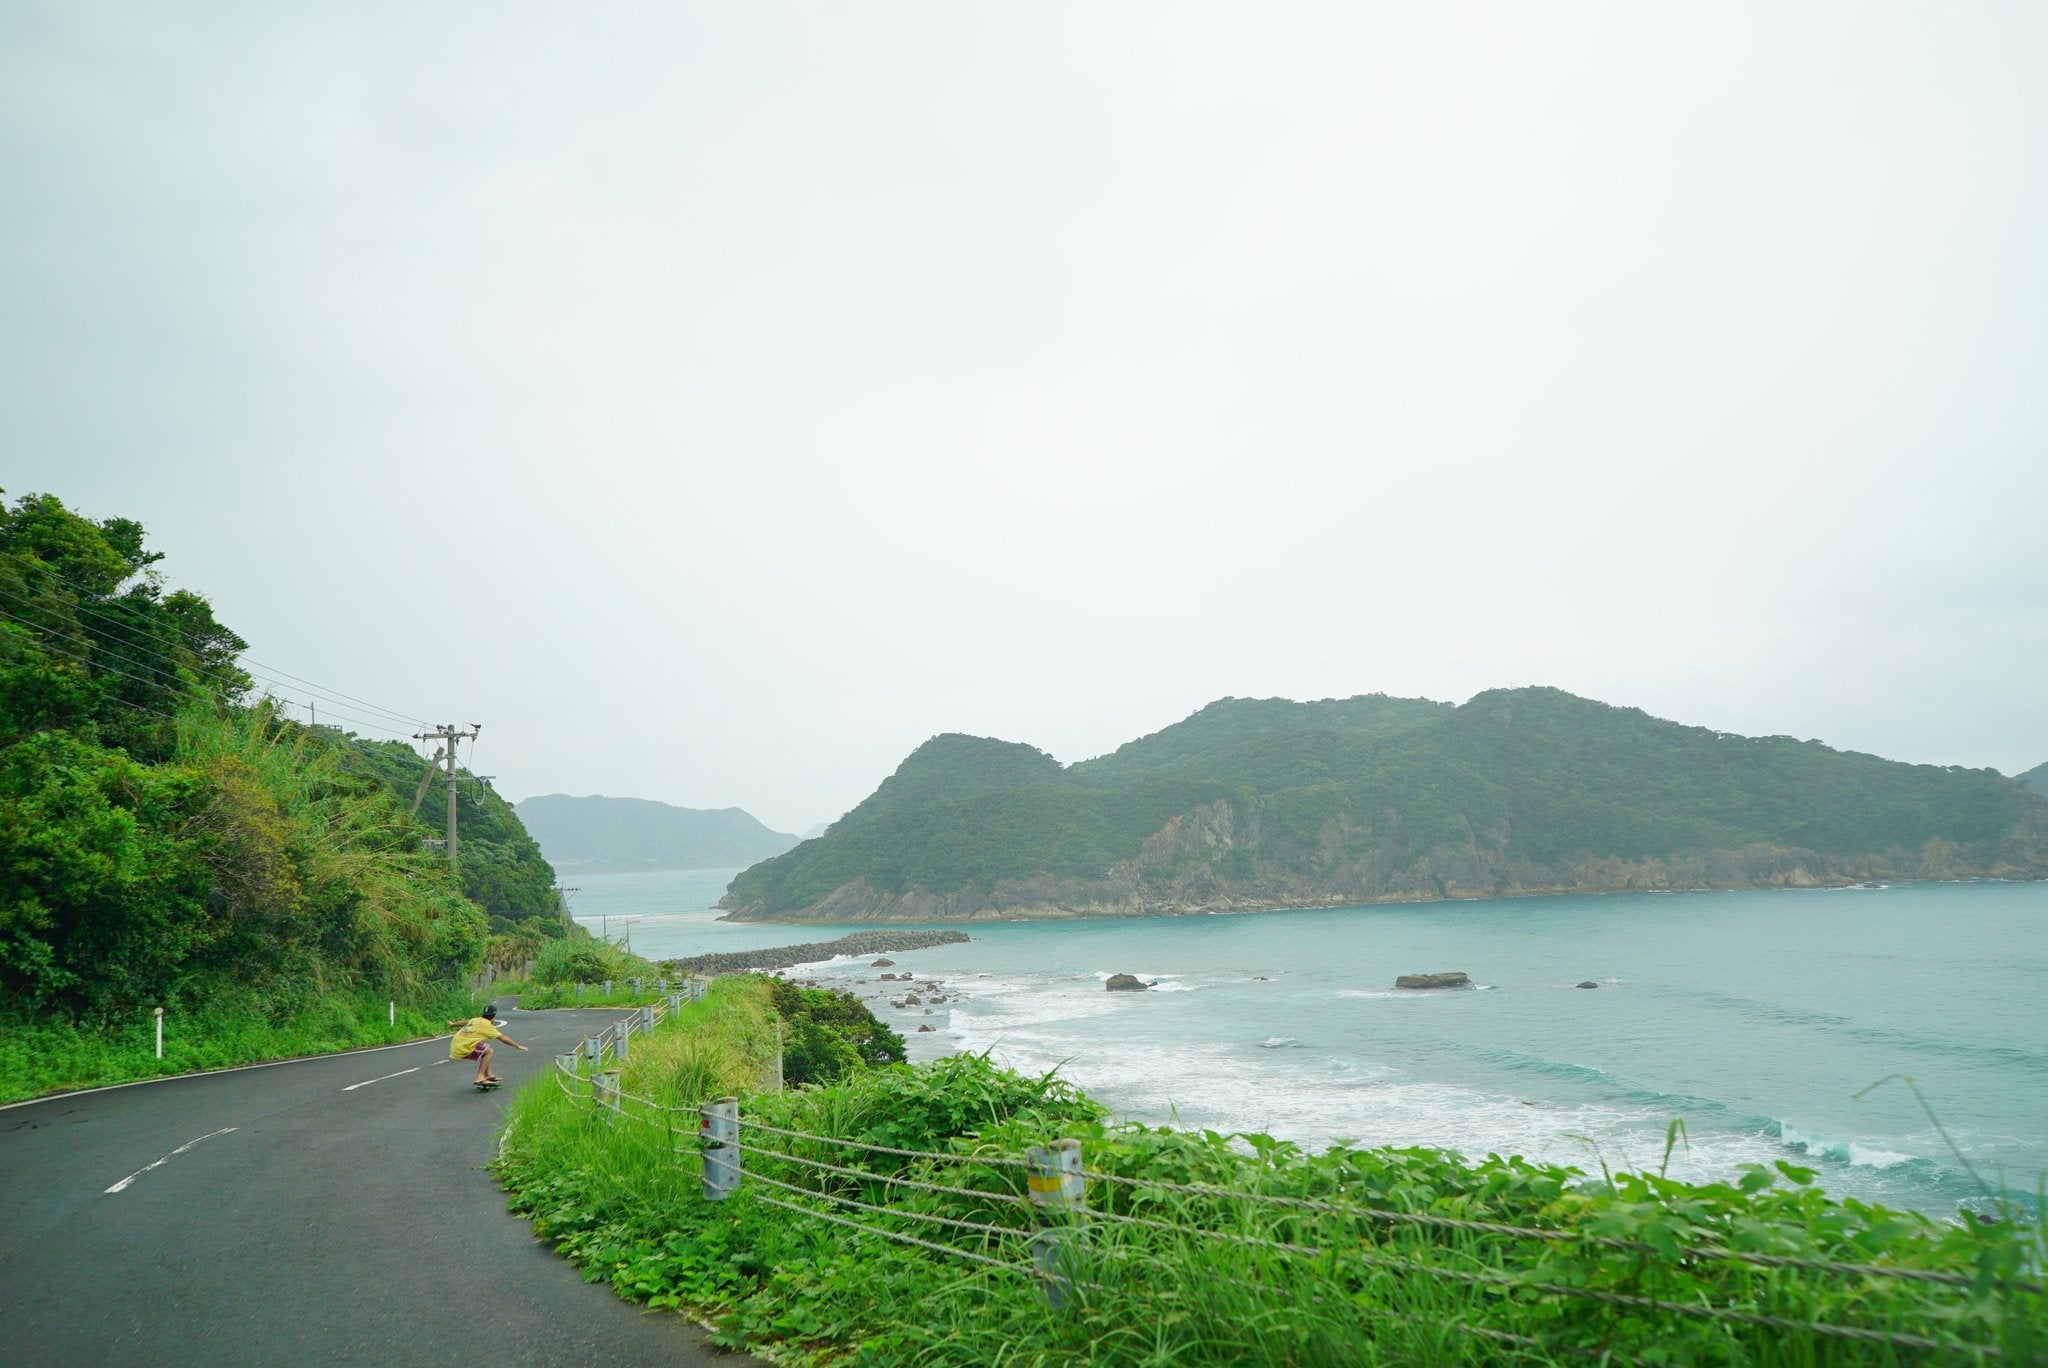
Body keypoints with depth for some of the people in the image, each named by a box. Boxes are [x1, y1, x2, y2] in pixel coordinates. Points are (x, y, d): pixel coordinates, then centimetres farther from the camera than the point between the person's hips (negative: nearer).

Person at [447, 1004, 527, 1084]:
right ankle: (480, 1078, -8)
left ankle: (488, 1075, 25)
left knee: (484, 1049, 21)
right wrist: (518, 1046, -1)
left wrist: (452, 1024, 56)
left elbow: (463, 1022, 36)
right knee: (488, 1051, -7)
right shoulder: (486, 1025, -9)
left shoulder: (475, 1020, 14)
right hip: (461, 1049, -9)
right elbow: (503, 1038, -9)